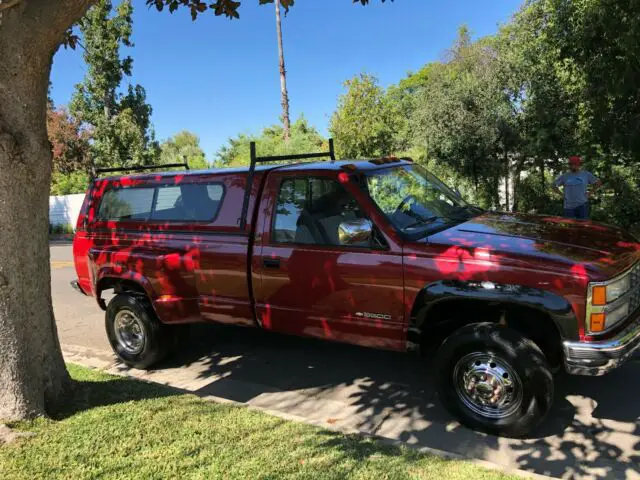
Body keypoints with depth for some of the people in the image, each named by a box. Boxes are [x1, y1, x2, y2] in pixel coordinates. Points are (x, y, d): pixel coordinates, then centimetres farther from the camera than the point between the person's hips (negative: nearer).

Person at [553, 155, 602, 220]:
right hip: (569, 206, 1)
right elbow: (555, 184, 16)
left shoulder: (586, 174, 6)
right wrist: (561, 193, 5)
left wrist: (591, 192, 4)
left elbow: (599, 183, 13)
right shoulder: (565, 176, 7)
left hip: (582, 205, -1)